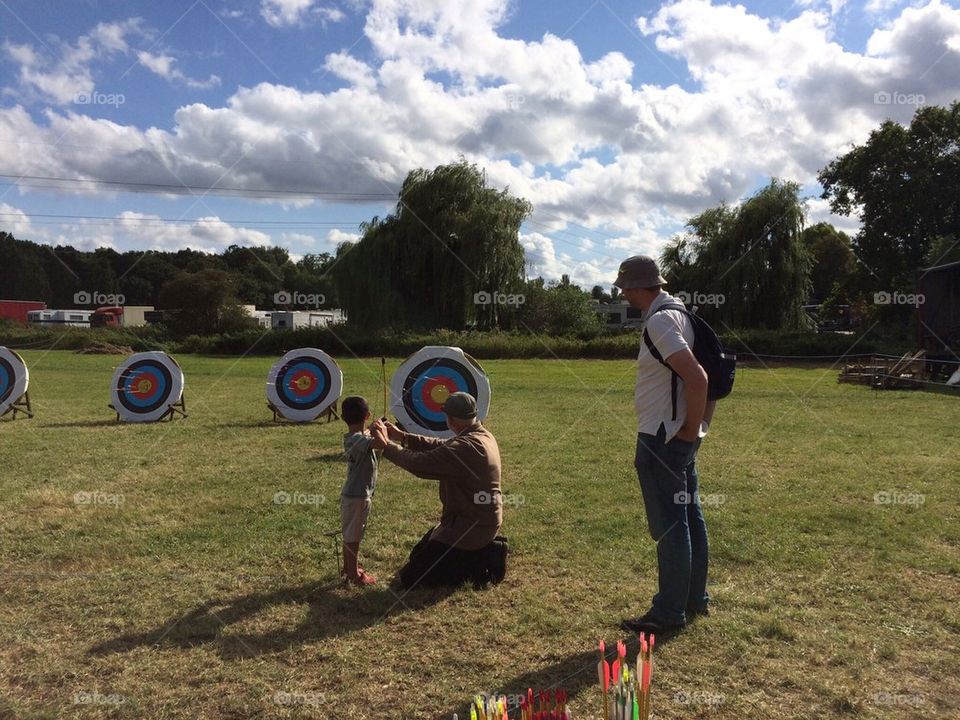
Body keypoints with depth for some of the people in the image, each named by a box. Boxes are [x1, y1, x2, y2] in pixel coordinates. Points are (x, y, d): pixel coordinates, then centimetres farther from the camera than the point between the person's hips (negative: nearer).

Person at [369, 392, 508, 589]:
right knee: (419, 553, 25)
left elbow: (420, 463, -27)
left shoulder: (466, 447, -28)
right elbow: (441, 446, 10)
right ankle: (483, 553, 14)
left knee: (410, 578, -5)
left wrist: (386, 445, -13)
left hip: (469, 526, -10)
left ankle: (482, 565, -2)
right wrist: (403, 436, 6)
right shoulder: (482, 435, 3)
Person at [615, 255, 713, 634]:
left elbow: (696, 378, -29)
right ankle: (695, 598, 31)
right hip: (681, 439, 10)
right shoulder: (679, 313, 12)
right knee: (690, 519, 18)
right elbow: (704, 377, 16)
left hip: (662, 441, -10)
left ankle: (669, 612, 11)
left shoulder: (660, 321, -19)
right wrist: (699, 424, 15)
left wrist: (690, 428, -17)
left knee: (668, 525, -1)